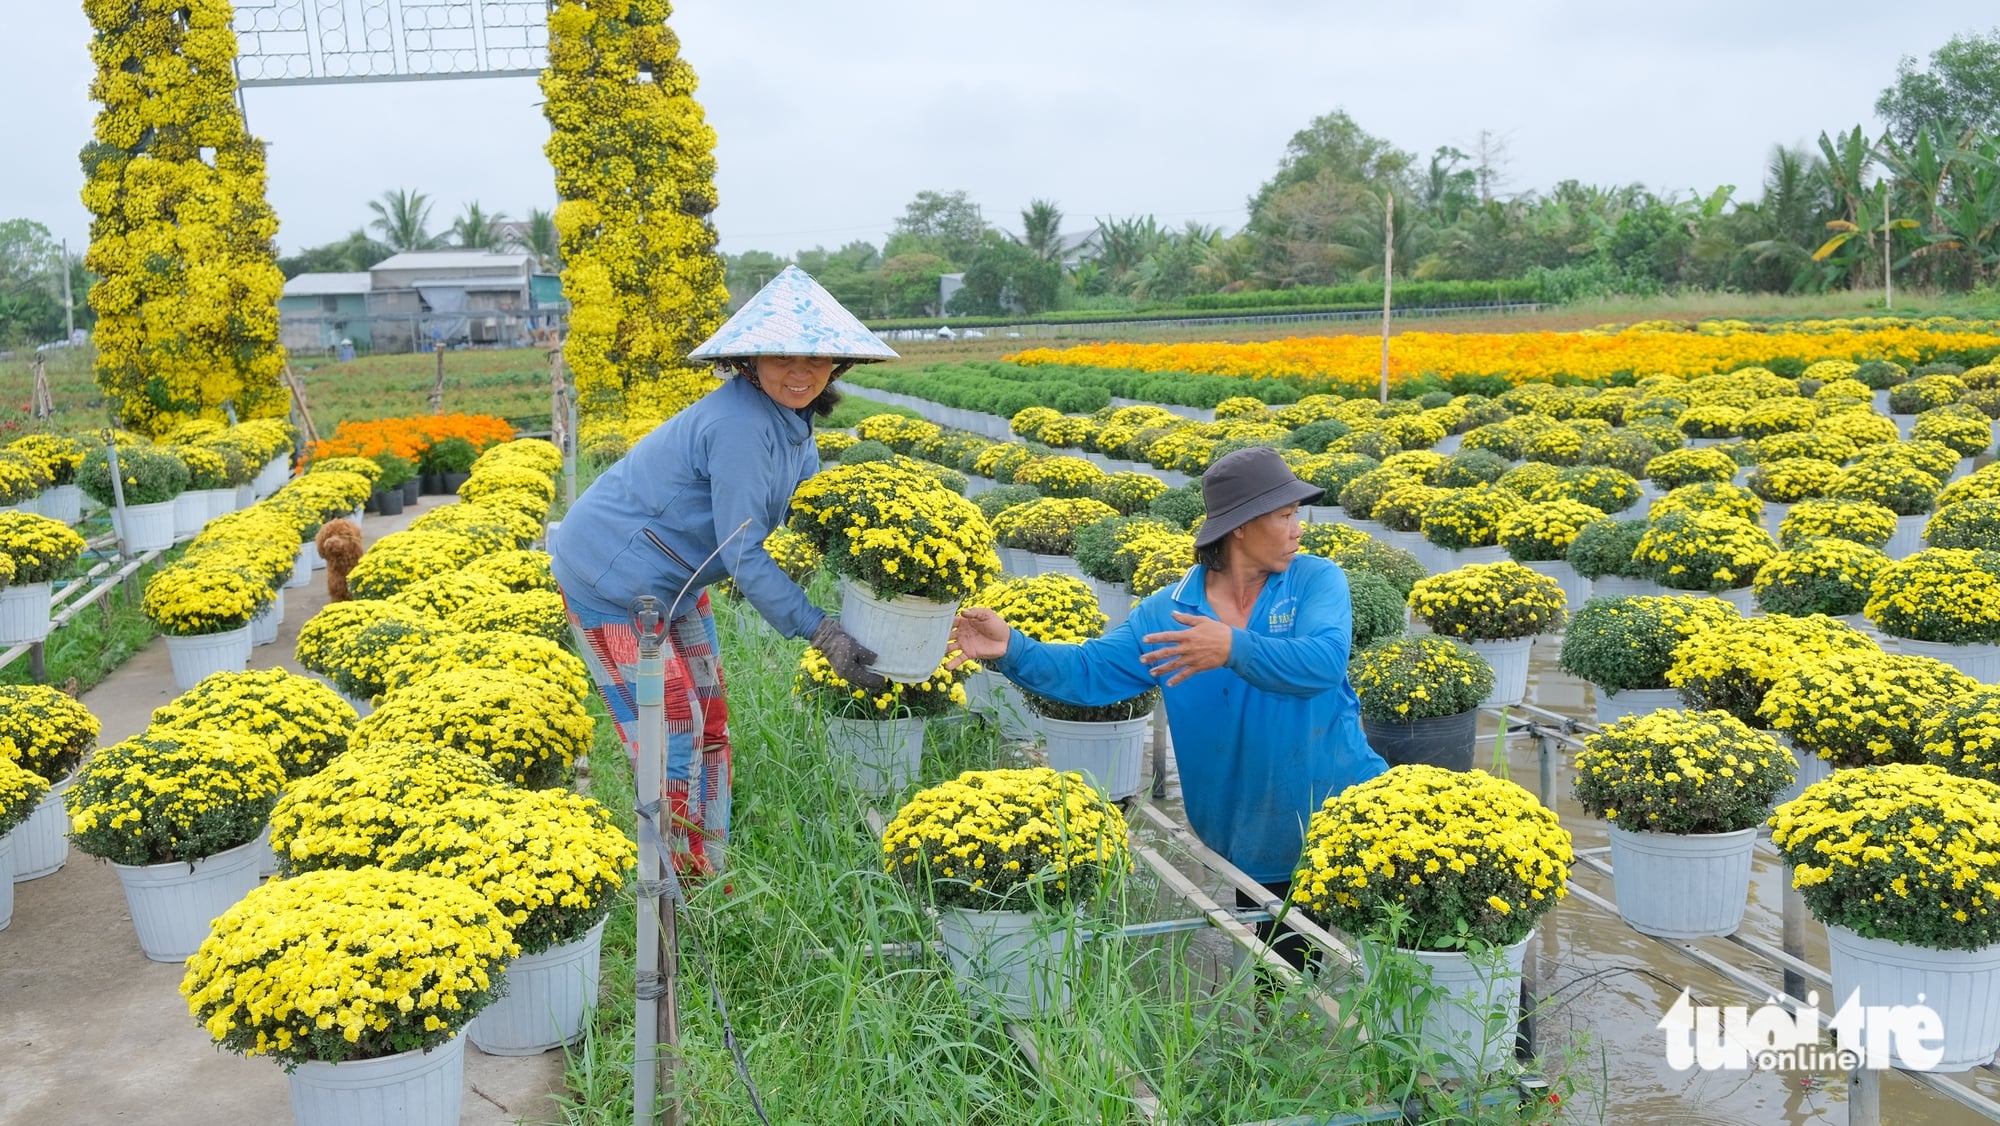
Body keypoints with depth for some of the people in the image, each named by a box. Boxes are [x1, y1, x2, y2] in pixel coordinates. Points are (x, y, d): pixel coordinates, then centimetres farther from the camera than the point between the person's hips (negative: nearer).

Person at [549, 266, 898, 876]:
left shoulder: (791, 417, -1)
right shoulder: (742, 424, -30)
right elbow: (744, 554, -29)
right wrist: (820, 632, -26)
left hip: (672, 583, 10)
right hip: (613, 579, -9)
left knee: (708, 723, 12)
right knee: (668, 737, -5)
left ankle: (705, 883, 25)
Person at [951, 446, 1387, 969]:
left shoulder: (1318, 580, -6)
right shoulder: (1167, 611, -1)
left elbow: (1324, 663, -24)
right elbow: (1090, 672, -5)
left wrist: (1234, 649, -37)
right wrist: (1013, 649, -20)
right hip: (1255, 844, 2)